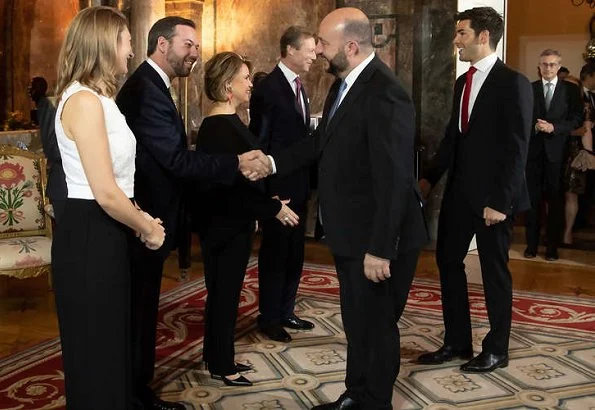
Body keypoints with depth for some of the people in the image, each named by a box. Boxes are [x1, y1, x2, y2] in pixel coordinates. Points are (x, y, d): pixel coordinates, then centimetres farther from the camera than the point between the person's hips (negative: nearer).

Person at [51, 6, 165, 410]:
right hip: (90, 237, -10)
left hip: (104, 234, 10)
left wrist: (141, 219, 6)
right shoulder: (85, 101, -19)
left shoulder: (97, 98, 13)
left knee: (111, 344, 21)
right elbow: (106, 194, -24)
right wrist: (146, 228, -9)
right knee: (96, 350, 6)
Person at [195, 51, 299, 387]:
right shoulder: (219, 127, -21)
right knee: (224, 293, 4)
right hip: (225, 224, -9)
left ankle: (219, 356, 31)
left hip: (233, 221, 9)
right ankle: (221, 365, 18)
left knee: (224, 292, 18)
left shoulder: (228, 122, 8)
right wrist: (274, 208, -17)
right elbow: (234, 182, -24)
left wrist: (267, 203, 8)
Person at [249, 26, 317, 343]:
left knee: (294, 253, 15)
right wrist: (263, 194, -14)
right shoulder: (268, 88, -13)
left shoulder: (299, 87, 12)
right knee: (275, 253, 4)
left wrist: (309, 179, 7)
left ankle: (285, 311, 29)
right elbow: (259, 142, -14)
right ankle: (269, 318, 18)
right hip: (277, 186, -8)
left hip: (298, 185, 8)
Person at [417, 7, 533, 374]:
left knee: (494, 271, 5)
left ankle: (496, 350, 22)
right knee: (447, 260, 10)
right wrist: (430, 177, 7)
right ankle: (457, 342, 24)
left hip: (492, 195, -7)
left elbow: (517, 148, -16)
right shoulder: (463, 82, 11)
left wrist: (500, 201, -19)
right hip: (459, 190, 7)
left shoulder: (513, 83, -12)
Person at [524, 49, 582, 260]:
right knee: (532, 197, 3)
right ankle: (532, 243, 12)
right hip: (533, 149, 1)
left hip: (557, 150, -1)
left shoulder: (571, 90, 5)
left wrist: (553, 128, -14)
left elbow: (576, 119, -1)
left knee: (555, 198, 2)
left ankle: (552, 246, 10)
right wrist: (534, 127, -13)